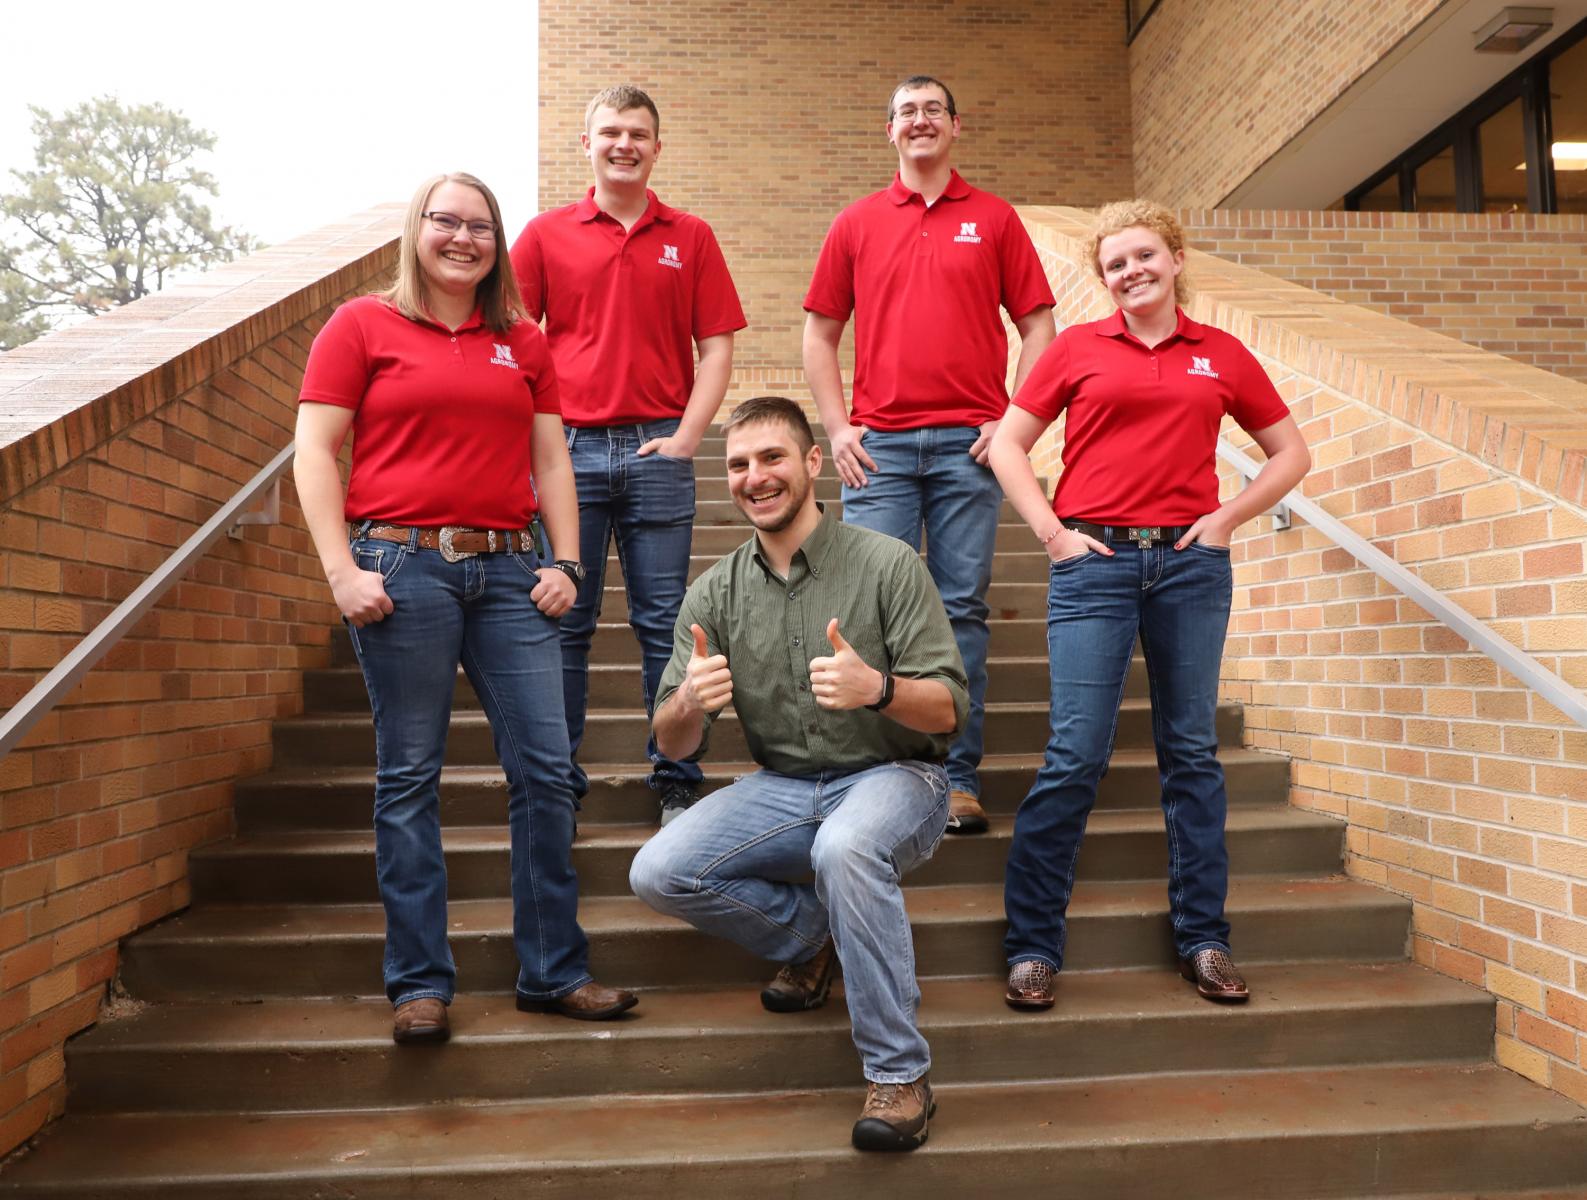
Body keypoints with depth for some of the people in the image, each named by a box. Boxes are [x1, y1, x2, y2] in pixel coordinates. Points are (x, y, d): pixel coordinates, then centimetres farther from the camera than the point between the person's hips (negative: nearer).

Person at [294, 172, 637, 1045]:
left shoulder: (523, 343, 17)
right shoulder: (362, 326, 6)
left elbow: (550, 460, 15)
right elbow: (314, 454, 1)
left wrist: (563, 560, 4)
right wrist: (341, 569, -9)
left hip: (508, 570, 4)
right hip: (403, 567, -3)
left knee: (545, 767, 1)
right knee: (409, 776, 2)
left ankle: (553, 970, 15)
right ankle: (420, 982, 16)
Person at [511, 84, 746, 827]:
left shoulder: (690, 238, 10)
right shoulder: (547, 234, 10)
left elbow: (716, 346, 6)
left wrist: (687, 436, -5)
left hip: (657, 450, 0)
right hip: (568, 450, 1)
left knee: (664, 624, 3)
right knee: (563, 622, 4)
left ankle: (675, 783, 13)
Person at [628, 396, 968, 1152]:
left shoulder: (887, 565, -10)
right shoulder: (714, 593, 1)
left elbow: (948, 711, -11)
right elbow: (674, 746, 0)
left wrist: (876, 688, -33)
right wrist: (690, 701, -25)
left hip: (894, 777, -4)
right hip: (783, 788, 4)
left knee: (845, 847, -37)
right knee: (658, 874, -17)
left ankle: (899, 1073, -18)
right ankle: (812, 935, 10)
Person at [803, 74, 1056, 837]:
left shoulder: (994, 219, 12)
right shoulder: (856, 224, 14)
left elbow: (1037, 326, 9)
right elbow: (819, 334, 13)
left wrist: (1013, 419, -4)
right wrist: (837, 428, 1)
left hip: (968, 444, 0)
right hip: (878, 445, 1)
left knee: (962, 609, 1)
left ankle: (959, 779, 8)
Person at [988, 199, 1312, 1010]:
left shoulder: (1221, 356, 11)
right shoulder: (1077, 348, 7)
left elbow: (1291, 452, 17)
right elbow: (1008, 444, 7)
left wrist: (1227, 517, 3)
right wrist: (1051, 530, -4)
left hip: (1189, 562, 3)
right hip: (1095, 559, -2)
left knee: (1192, 751, 8)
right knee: (1075, 755, -6)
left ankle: (1203, 940, 21)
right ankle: (1032, 945, 6)